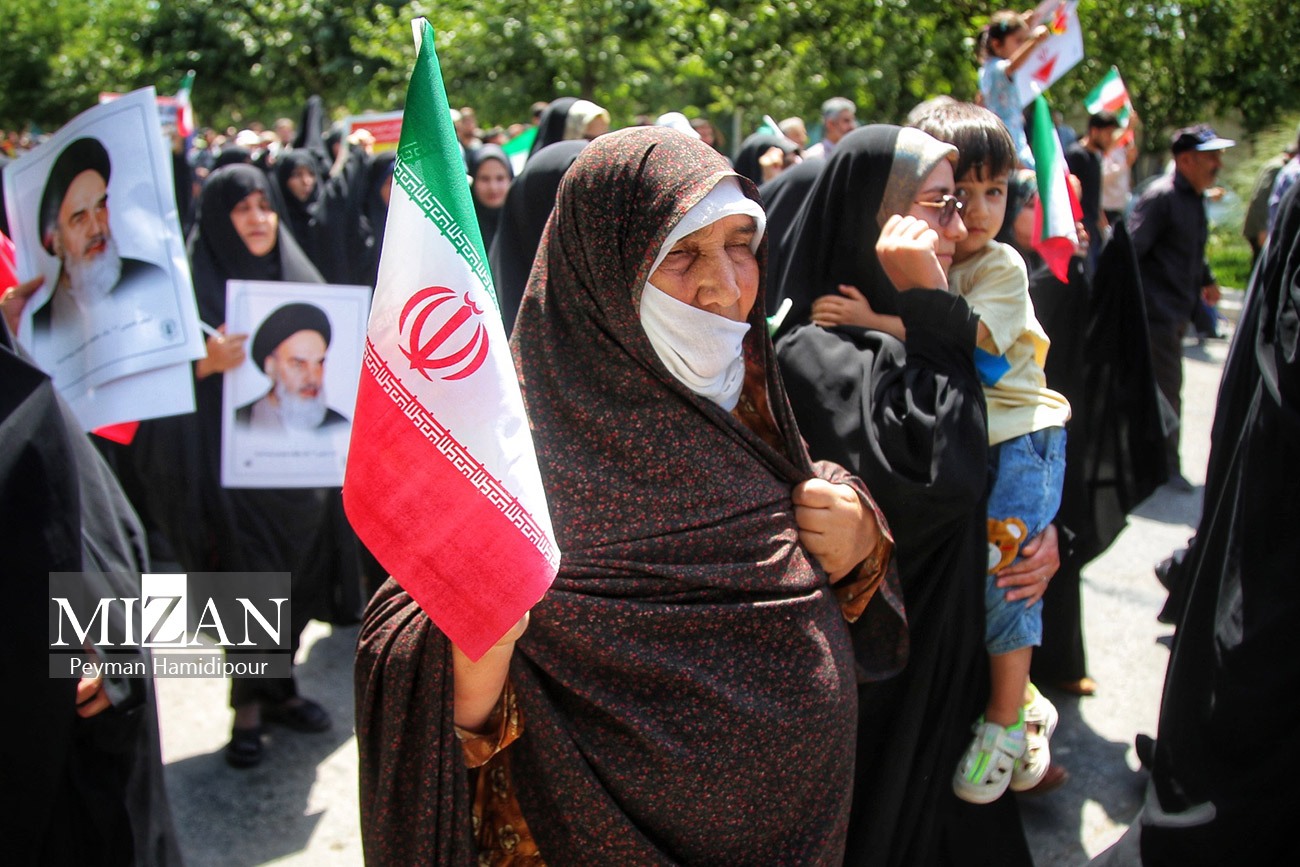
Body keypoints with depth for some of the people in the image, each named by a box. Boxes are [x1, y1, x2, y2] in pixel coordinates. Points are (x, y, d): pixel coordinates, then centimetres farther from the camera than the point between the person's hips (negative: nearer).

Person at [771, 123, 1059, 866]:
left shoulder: (903, 331, 6)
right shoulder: (814, 353, -21)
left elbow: (997, 470, 16)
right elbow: (938, 480, -33)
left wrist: (1043, 529, -3)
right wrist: (930, 312, -26)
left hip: (947, 650, 8)